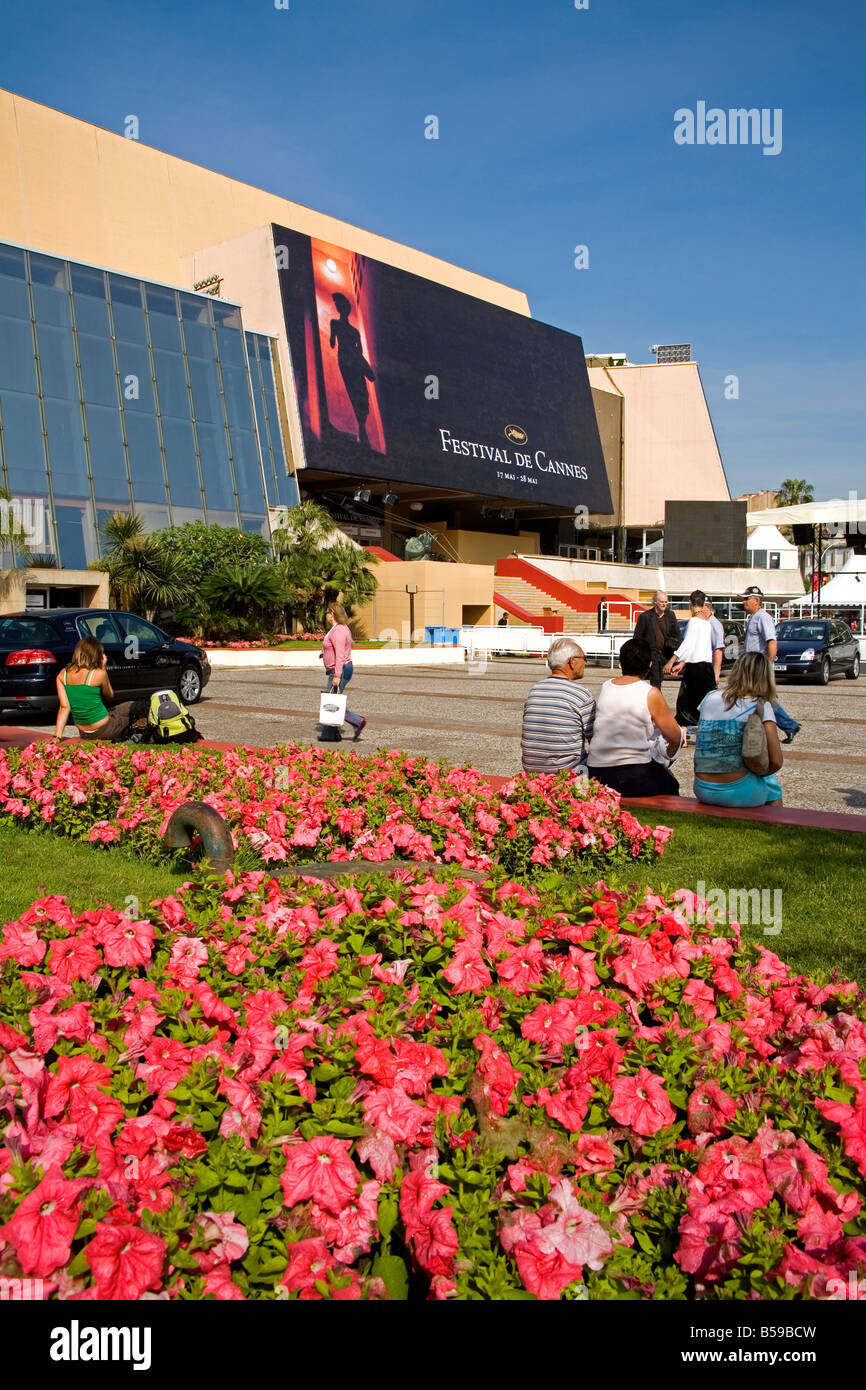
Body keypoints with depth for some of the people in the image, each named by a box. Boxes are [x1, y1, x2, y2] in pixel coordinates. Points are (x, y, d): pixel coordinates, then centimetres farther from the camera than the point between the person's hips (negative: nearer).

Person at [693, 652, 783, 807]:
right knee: (771, 783, 29)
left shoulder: (710, 697, 6)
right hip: (737, 793, -4)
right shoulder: (761, 707, -6)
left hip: (703, 791, 4)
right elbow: (776, 763, -9)